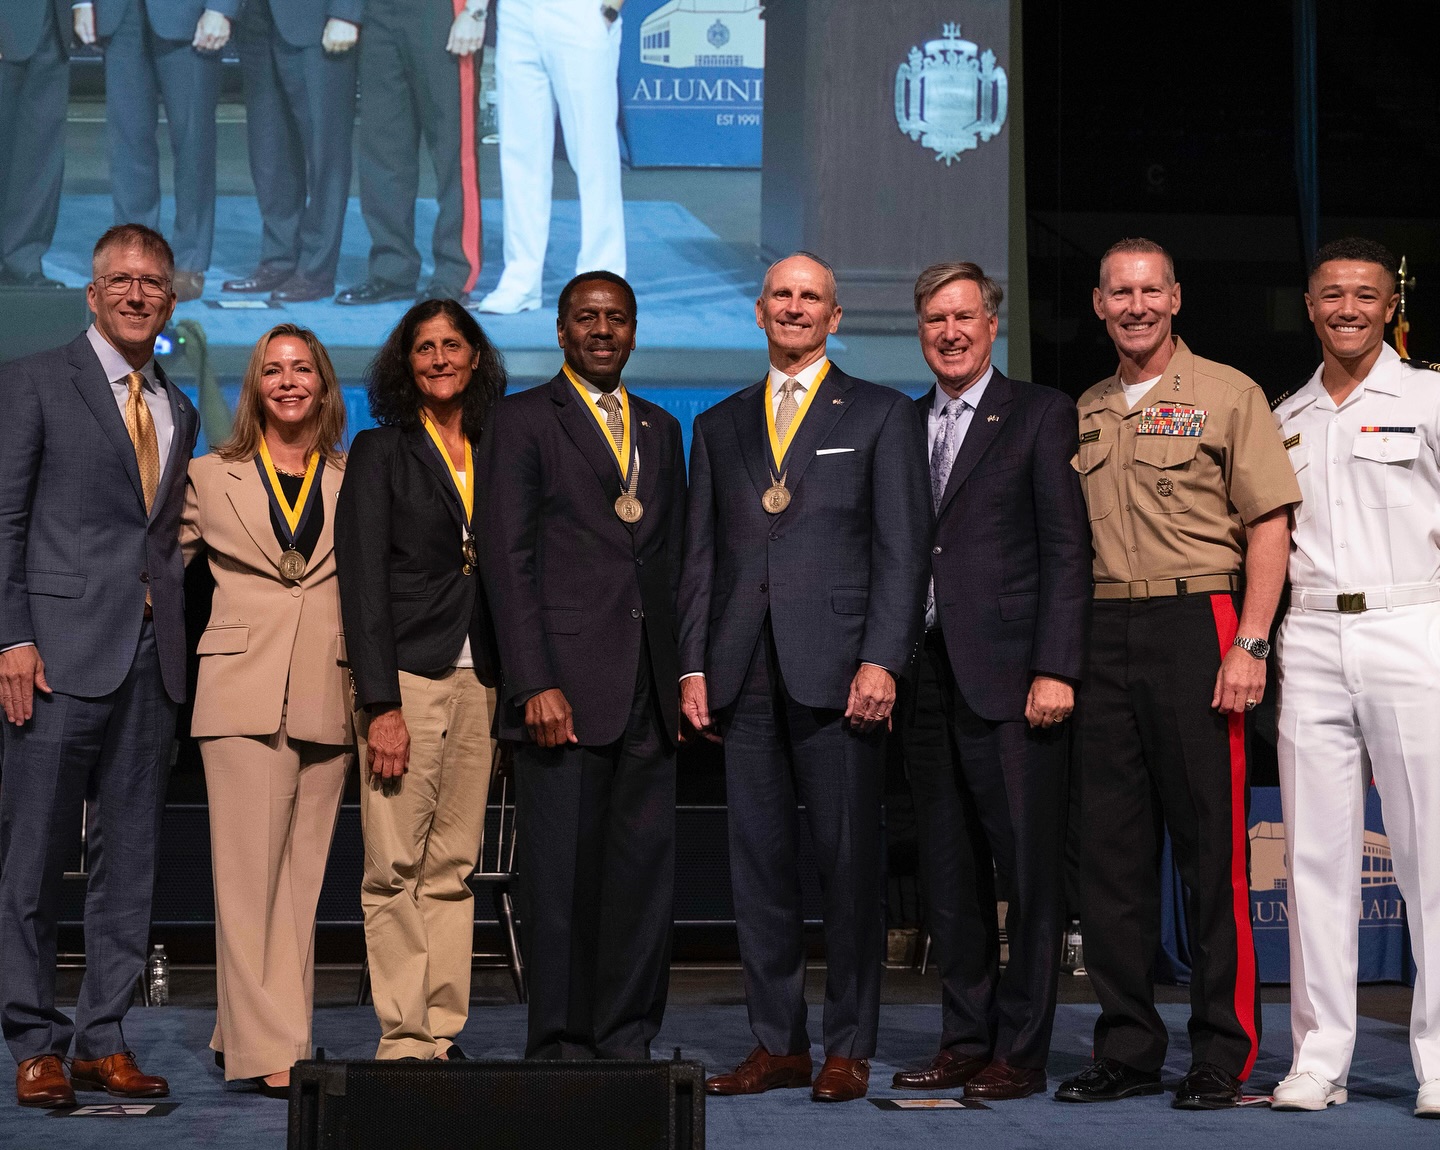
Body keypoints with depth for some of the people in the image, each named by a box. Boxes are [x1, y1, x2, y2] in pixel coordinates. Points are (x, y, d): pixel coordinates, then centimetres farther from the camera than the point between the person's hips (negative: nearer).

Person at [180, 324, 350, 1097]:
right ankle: (268, 1052, -7)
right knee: (250, 873, -7)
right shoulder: (211, 477, 8)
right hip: (242, 694, -2)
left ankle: (244, 1034, 12)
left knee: (302, 874, 3)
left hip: (327, 700, 2)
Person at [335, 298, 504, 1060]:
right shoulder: (380, 452, 4)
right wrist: (380, 704, -12)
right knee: (395, 867, -5)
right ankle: (402, 1040, -2)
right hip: (407, 675, -4)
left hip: (480, 681, 4)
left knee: (452, 868, 4)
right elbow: (363, 583, -3)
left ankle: (443, 1032, 8)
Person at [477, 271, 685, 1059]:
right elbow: (507, 559, -6)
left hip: (648, 690, 5)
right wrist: (535, 684, -14)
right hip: (565, 683, -5)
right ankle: (560, 1046, 7)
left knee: (646, 869, 5)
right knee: (561, 873, -2)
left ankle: (625, 1040, 14)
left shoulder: (660, 429, 18)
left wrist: (683, 676, 11)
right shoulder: (521, 422, 2)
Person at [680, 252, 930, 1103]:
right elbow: (700, 556, 16)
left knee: (850, 863, -2)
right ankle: (778, 1042, 13)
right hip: (745, 675, 4)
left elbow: (902, 549, 0)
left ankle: (849, 1048, 7)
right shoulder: (721, 427, 19)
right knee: (758, 863, 5)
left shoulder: (883, 416, 7)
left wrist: (882, 661, -11)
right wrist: (694, 665, 6)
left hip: (837, 672, -4)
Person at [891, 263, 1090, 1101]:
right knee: (949, 872, 10)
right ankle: (966, 1040, 18)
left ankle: (1022, 1052, 4)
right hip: (929, 677, 6)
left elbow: (1067, 548, -5)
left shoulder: (1041, 414, 1)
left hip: (1010, 675, -5)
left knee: (1029, 868, -3)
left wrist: (1056, 669, -13)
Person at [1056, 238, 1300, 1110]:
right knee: (1111, 848, 5)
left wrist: (1250, 645, -13)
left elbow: (1270, 525, -3)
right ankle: (1128, 1050, 13)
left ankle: (1224, 1055, 4)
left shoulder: (1228, 394, 3)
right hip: (1101, 636, 5)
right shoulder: (1084, 415, 17)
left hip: (1195, 625, -5)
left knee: (1213, 848, -4)